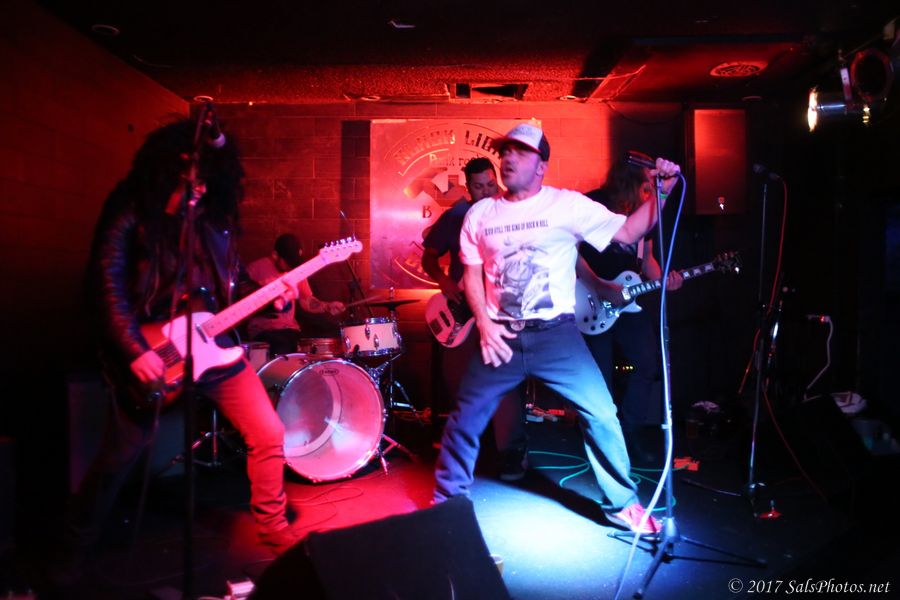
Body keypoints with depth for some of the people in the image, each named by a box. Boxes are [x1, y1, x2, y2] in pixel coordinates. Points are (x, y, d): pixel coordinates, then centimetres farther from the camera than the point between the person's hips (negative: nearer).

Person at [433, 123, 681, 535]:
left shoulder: (568, 205, -3)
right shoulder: (480, 214, 7)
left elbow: (627, 231, -5)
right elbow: (472, 274, 11)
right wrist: (484, 323, -2)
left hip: (555, 333, -2)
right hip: (499, 336, 2)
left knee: (600, 413, -6)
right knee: (465, 419, 7)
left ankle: (622, 505, 16)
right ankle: (446, 501, 28)